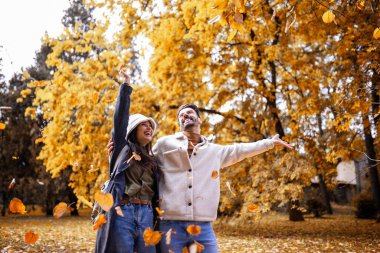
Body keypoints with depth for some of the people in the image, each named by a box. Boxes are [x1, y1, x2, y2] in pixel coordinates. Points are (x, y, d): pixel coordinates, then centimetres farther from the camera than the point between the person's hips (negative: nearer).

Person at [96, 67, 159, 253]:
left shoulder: (152, 160, 21)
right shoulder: (123, 147, 9)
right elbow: (121, 116, 0)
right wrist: (126, 86, -3)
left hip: (146, 215, 4)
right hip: (122, 213, -4)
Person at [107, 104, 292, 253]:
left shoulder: (215, 151, 18)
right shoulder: (165, 144, 9)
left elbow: (240, 150, 33)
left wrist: (271, 142, 39)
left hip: (203, 227, 3)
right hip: (171, 225, -2)